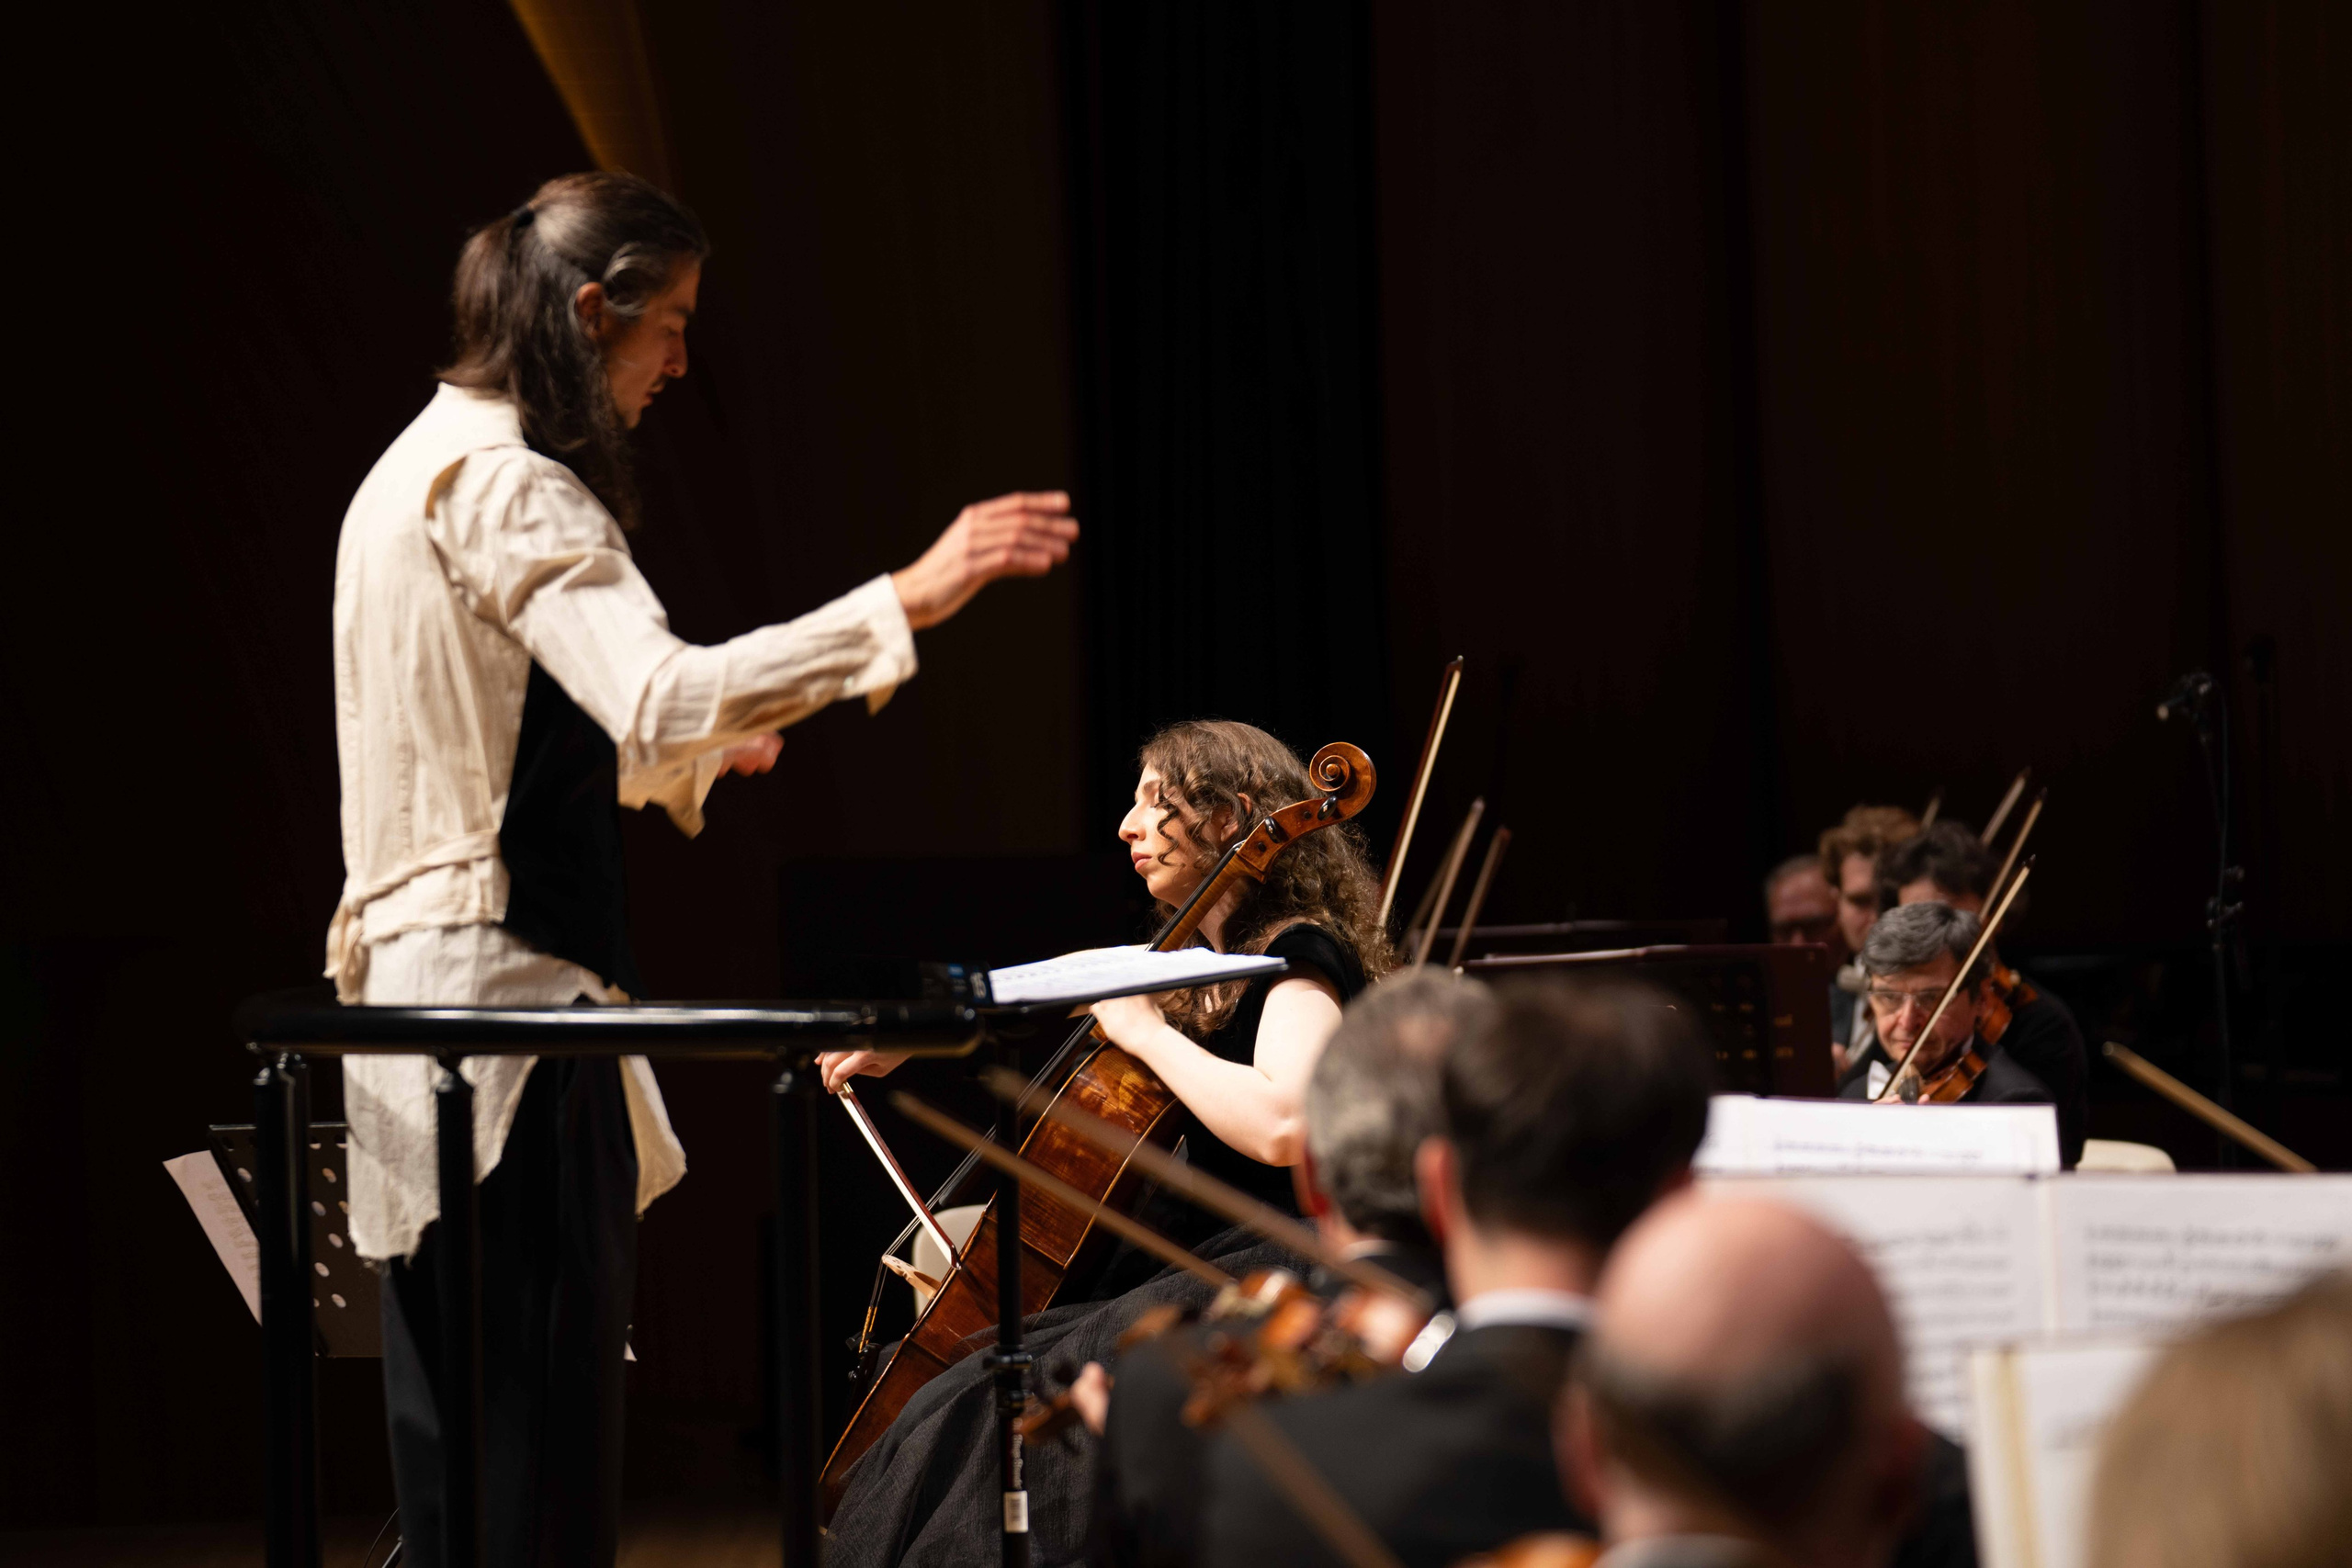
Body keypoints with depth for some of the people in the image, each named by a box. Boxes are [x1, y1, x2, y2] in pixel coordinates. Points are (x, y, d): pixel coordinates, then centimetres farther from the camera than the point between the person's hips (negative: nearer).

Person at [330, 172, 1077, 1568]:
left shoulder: (425, 467, 18)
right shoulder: (502, 481, -14)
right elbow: (661, 693, -29)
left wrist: (684, 757, 30)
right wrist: (910, 599, -30)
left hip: (418, 977, 11)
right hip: (502, 992, -11)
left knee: (461, 1451, 13)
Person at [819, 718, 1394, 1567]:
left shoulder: (1299, 958, -11)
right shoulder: (1196, 960, 17)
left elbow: (1280, 1127, -31)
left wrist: (1144, 1030, -19)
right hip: (1185, 1264, 10)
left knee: (989, 1411, -25)